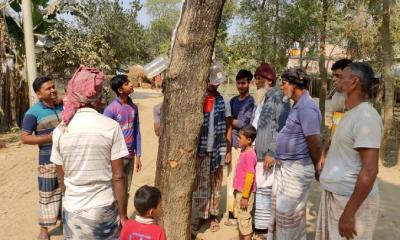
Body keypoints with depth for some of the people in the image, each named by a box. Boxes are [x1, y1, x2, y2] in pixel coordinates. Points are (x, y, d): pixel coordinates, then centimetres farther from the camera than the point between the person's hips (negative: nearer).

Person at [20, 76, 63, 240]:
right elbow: (24, 138, -13)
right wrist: (50, 137, -21)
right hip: (48, 160, -5)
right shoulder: (33, 112, -11)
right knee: (47, 195, 4)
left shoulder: (63, 107, 4)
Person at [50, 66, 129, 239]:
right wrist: (123, 215, -2)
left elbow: (61, 178, 3)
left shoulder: (60, 131, -6)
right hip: (104, 210, -2)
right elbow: (118, 177, -12)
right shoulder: (111, 127, -14)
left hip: (73, 211, 2)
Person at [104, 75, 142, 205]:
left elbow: (137, 132, 8)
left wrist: (138, 156, 8)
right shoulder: (110, 109, -14)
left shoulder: (134, 107, 4)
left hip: (130, 156, 5)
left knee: (126, 192, 17)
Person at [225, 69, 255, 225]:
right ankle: (231, 212, 19)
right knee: (232, 178, 9)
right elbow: (229, 126, 9)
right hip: (233, 145, 6)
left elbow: (242, 124, -13)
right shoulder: (233, 101, 12)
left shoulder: (252, 102, -6)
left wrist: (230, 120, 3)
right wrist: (228, 148, 3)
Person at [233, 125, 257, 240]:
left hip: (245, 193, -9)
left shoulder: (249, 154, -22)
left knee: (245, 219, 3)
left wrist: (245, 196, -20)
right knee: (240, 218, 20)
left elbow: (250, 177, -23)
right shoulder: (244, 151, 7)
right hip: (240, 191, 9)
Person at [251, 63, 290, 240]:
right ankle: (256, 225, 26)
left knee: (264, 191, -2)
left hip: (266, 153, -8)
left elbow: (280, 128, -15)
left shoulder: (278, 96, -9)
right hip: (255, 152, 8)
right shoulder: (261, 97, 17)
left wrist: (271, 152, -19)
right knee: (255, 189, 14)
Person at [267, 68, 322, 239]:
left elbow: (315, 144, -20)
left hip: (296, 169, -10)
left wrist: (315, 167, -5)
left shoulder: (306, 107, -20)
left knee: (288, 213, 4)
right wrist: (278, 159, 15)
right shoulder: (297, 106, 11)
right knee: (279, 210, 20)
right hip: (285, 167, 10)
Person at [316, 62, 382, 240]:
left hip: (353, 201, -9)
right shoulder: (351, 114, 11)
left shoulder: (366, 116, -19)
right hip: (335, 196, 9)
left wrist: (349, 213, -24)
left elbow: (369, 171, -24)